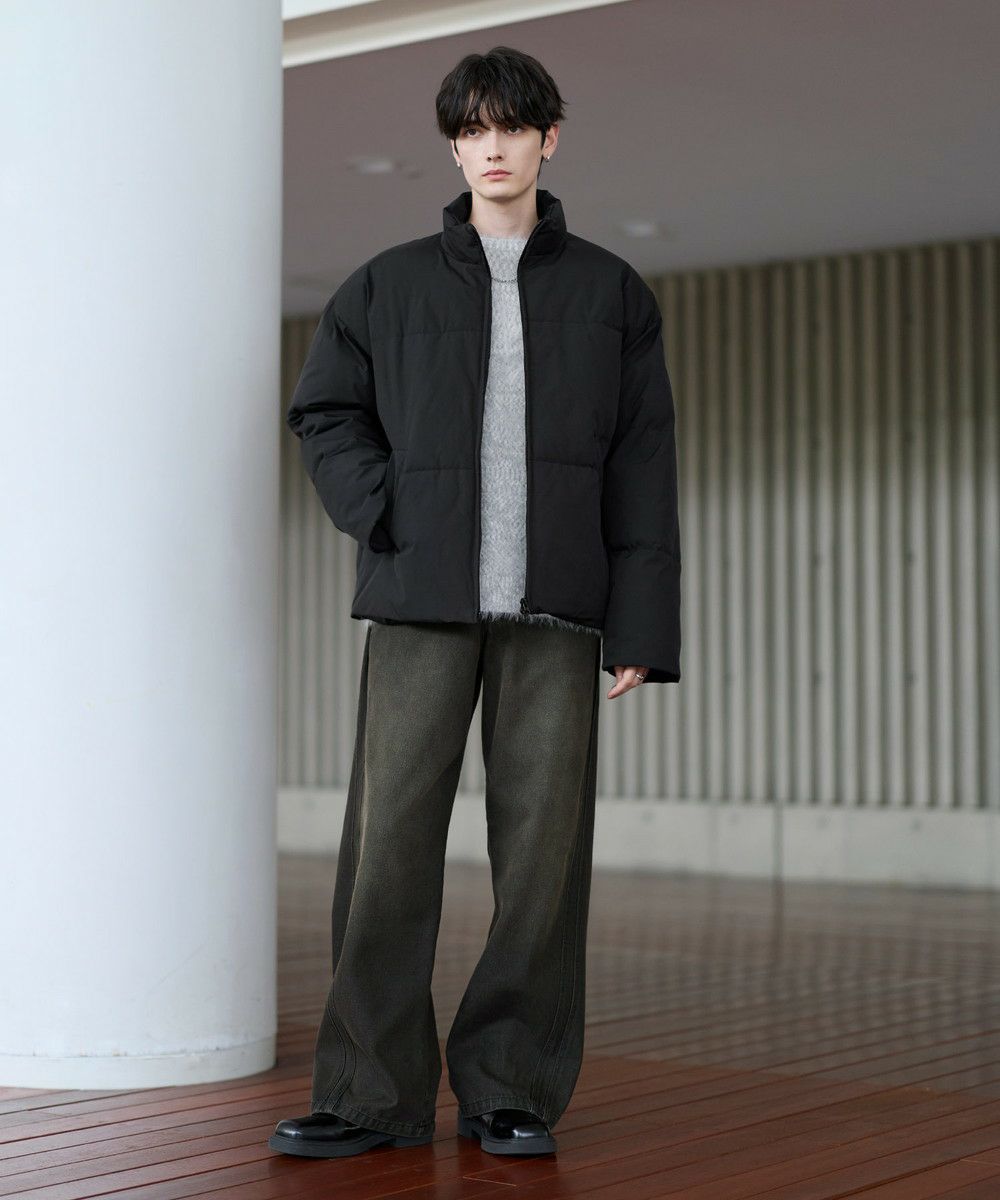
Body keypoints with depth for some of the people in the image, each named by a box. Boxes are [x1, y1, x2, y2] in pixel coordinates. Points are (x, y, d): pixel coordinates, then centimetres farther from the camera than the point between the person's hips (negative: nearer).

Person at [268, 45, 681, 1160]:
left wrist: (641, 625, -3)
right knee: (390, 833, -4)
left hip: (555, 605, 0)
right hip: (421, 598, 0)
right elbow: (324, 412, 15)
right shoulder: (391, 284, 11)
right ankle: (374, 1090, 2)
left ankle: (511, 1089, 8)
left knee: (543, 839, -2)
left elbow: (643, 468, 5)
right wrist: (385, 517, -2)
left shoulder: (611, 293, 10)